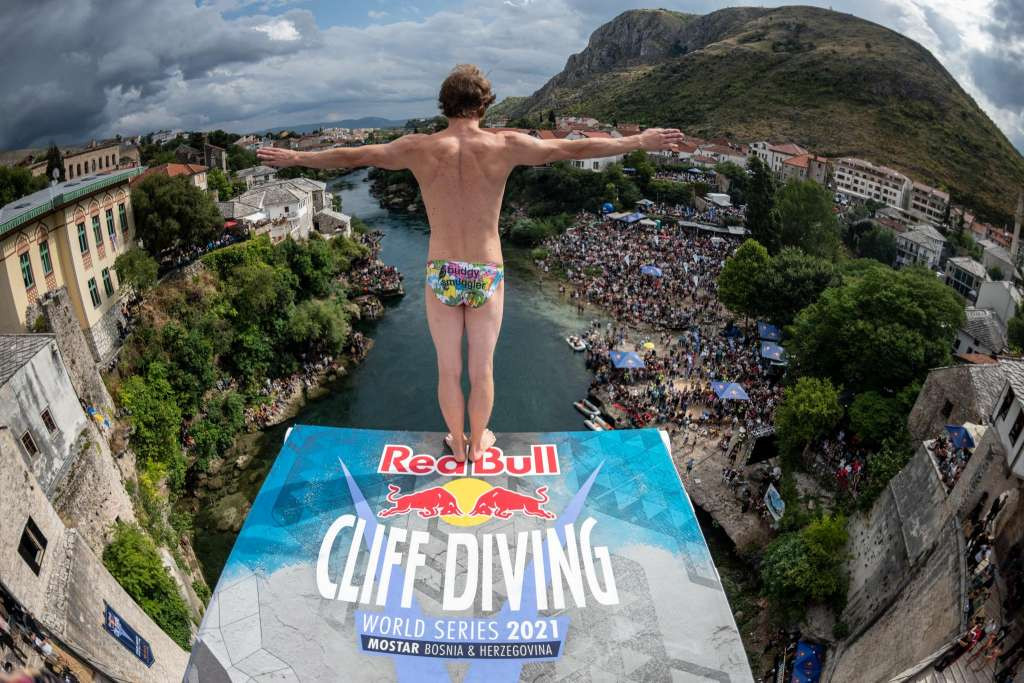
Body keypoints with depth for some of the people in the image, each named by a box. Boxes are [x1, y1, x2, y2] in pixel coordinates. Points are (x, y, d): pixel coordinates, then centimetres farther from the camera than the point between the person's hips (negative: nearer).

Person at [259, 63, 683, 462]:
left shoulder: (419, 148, -6)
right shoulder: (505, 145, -9)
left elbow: (351, 156, 6)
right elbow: (575, 149, -2)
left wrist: (294, 157, 22)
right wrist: (640, 142, 10)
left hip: (441, 277, 1)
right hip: (487, 278, 0)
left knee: (449, 369, 18)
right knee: (482, 368, 17)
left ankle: (457, 442, 36)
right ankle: (478, 443, 36)